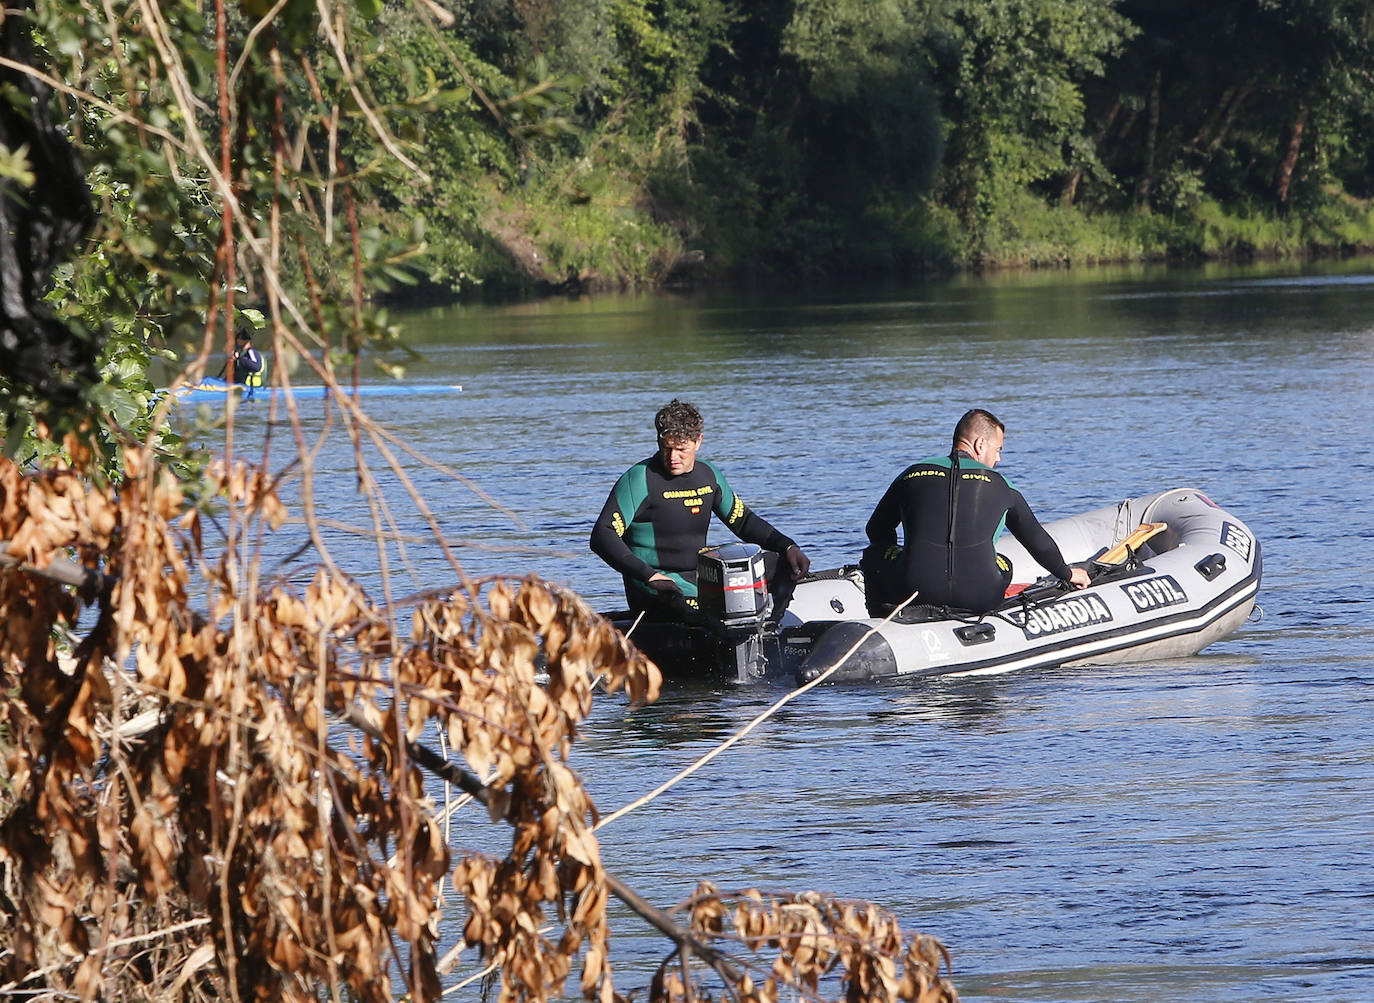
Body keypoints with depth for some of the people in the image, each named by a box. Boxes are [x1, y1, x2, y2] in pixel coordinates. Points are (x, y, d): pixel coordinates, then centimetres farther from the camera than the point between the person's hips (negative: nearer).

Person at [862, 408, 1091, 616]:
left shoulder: (913, 474, 13)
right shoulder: (1001, 486, 12)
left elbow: (876, 530, 25)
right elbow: (1038, 541, 24)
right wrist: (1066, 574, 42)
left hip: (916, 591, 0)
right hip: (979, 599, 0)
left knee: (874, 556, 27)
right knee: (1003, 564, 33)